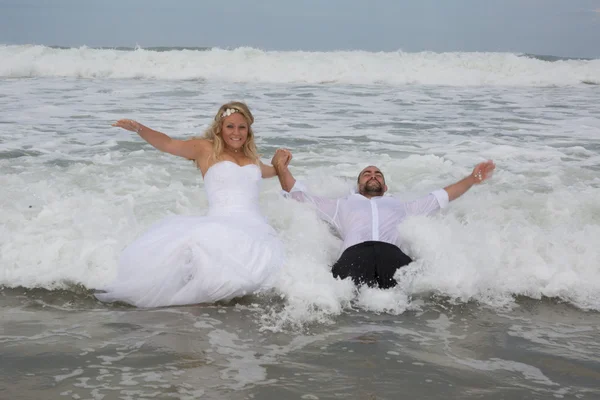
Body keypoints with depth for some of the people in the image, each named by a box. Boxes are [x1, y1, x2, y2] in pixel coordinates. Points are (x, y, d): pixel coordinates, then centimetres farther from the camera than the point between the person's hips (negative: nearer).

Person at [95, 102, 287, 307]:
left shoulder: (251, 157, 26)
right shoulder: (206, 149, 11)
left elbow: (268, 172, 53)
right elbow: (168, 144, -6)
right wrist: (139, 128, -19)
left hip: (255, 227, 4)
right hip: (220, 225, -4)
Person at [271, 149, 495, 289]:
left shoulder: (400, 207, 44)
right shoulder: (342, 205, 41)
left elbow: (440, 197, 44)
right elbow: (298, 194, 39)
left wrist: (472, 179, 36)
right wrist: (281, 168, 25)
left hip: (392, 254, 1)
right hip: (355, 253, -1)